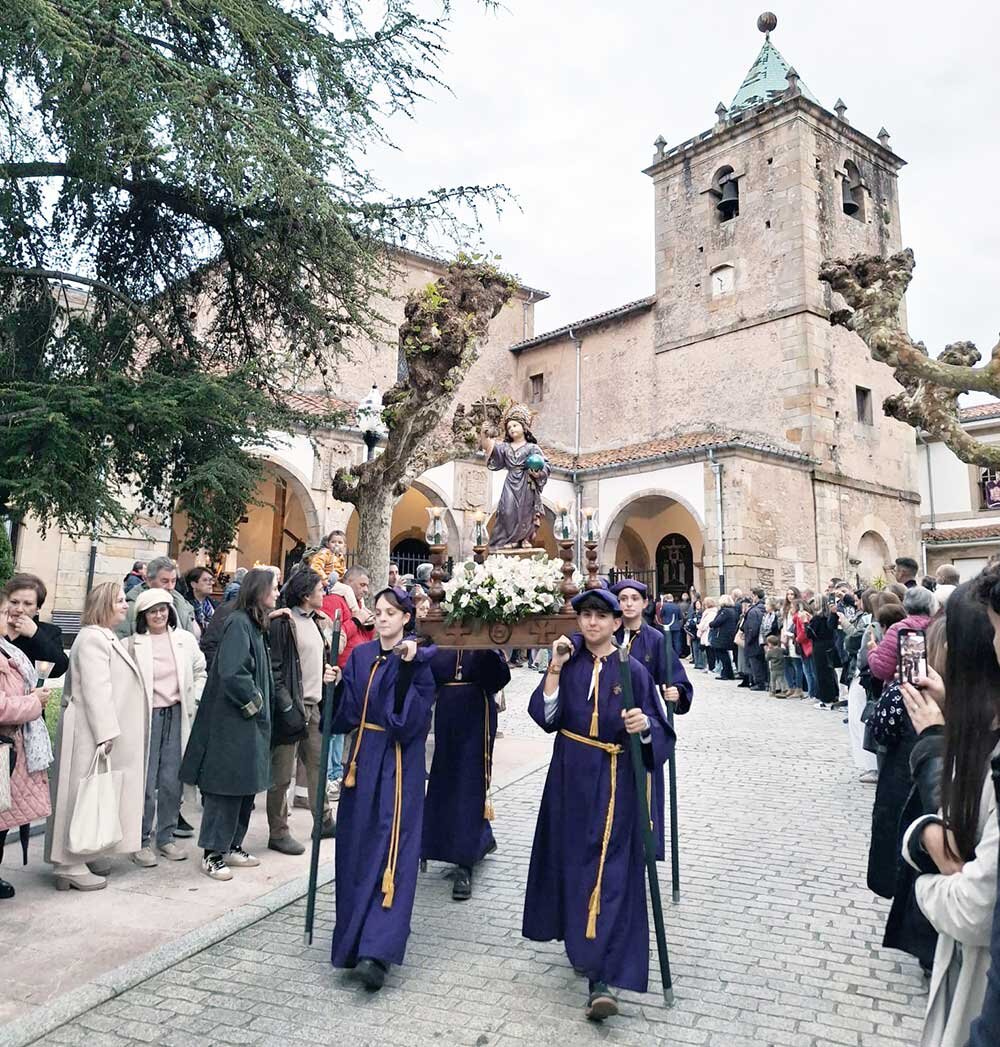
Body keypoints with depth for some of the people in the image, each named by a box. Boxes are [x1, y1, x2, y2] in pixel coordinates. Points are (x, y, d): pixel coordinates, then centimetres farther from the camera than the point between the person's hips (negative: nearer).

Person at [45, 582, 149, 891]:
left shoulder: (107, 638, 17)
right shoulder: (92, 638, -16)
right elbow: (96, 689, -23)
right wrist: (105, 733, -26)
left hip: (105, 732, 10)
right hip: (92, 734, -10)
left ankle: (86, 854, 25)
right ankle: (70, 866, 5)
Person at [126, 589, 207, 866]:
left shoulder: (186, 640, 6)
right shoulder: (133, 643, -4)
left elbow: (200, 672, 16)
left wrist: (196, 699, 6)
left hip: (177, 714, 3)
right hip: (146, 716, -3)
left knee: (172, 780, 8)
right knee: (146, 781, 1)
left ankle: (166, 837, 22)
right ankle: (141, 841, 15)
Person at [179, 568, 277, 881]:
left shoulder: (255, 624, 12)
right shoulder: (238, 623, -17)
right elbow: (231, 672, -25)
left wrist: (261, 703, 9)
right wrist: (253, 702, -14)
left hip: (250, 721, 10)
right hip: (232, 721, -10)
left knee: (246, 788, 15)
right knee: (226, 787, 0)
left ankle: (232, 846, 27)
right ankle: (213, 854, 11)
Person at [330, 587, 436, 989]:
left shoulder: (420, 661, -8)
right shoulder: (360, 656, 6)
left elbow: (411, 718, -18)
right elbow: (347, 714, 5)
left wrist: (407, 668, -26)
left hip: (400, 764, -5)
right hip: (363, 759, 5)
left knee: (392, 853, -7)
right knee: (357, 850, 13)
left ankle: (377, 951, -6)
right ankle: (356, 938, 30)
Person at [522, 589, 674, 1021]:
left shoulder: (632, 671, -6)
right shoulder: (569, 664, 3)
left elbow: (658, 727, -7)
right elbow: (546, 717, -6)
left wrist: (645, 724, -29)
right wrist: (554, 670, -14)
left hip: (614, 782, -3)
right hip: (571, 778, 4)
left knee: (610, 872, -5)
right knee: (574, 861, 14)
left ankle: (602, 978, -2)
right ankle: (581, 943, 37)